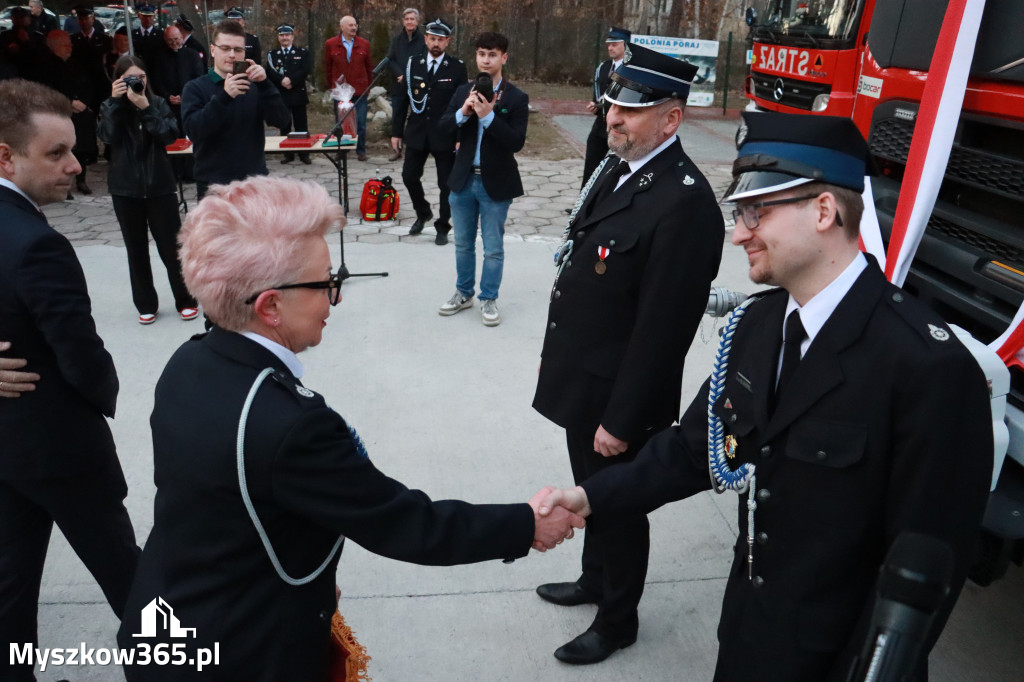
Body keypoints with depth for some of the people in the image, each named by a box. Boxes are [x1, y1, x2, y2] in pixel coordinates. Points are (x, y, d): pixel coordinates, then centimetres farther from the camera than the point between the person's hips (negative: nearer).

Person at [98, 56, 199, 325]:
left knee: (171, 247, 0)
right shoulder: (110, 107, 3)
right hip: (126, 190, 2)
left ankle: (186, 301, 13)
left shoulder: (158, 103, 1)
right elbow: (107, 136, -14)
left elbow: (170, 135, -13)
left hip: (160, 186, -1)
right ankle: (146, 305, 19)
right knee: (136, 249, 8)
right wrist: (115, 101, -18)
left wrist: (146, 108, -20)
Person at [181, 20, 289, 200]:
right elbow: (193, 130, -16)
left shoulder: (254, 86, 8)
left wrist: (264, 84, -19)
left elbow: (281, 121, -5)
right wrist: (224, 97, -26)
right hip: (213, 185, -2)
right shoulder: (195, 88, -1)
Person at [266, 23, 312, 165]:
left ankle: (304, 154, 7)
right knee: (284, 125, 5)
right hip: (280, 95, 2)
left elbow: (306, 70, -7)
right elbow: (270, 72, -1)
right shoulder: (272, 54, 12)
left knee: (301, 125, 1)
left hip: (298, 94, -1)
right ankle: (288, 154, 12)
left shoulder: (303, 53, 8)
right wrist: (282, 80, -18)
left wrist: (291, 80, -17)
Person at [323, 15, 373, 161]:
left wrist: (368, 86, 8)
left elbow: (369, 66, 11)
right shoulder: (330, 44, 2)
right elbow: (327, 67, 8)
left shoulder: (364, 44, 6)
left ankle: (361, 151, 13)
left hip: (360, 90, 1)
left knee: (360, 123, 2)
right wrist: (330, 86, 8)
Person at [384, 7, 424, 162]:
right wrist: (400, 75, -12)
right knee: (397, 118, 3)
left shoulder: (423, 40, -3)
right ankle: (396, 148, 9)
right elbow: (390, 60, 5)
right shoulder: (396, 39, 9)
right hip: (399, 86, 3)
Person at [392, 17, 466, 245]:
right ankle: (423, 213, 34)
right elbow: (402, 99, 5)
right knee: (409, 176, 7)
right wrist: (396, 131, 3)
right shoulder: (412, 64, 2)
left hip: (445, 135, -3)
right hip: (416, 133, 3)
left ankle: (442, 227, 20)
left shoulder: (457, 67, -5)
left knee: (446, 184, 5)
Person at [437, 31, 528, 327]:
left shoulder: (517, 98, -8)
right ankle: (463, 293, 32)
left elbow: (517, 142, -16)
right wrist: (462, 113, -18)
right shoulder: (463, 91, 4)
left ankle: (489, 299, 21)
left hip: (496, 183, -4)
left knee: (493, 247, 6)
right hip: (463, 179, 4)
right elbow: (442, 127, 1)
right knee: (463, 243, 16)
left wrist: (489, 116, -25)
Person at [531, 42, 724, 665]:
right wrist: (559, 356, 16)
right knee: (593, 492, 26)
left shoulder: (685, 203, -26)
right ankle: (595, 580, 50)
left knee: (618, 507, 12)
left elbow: (663, 327, -25)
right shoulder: (618, 170, 4)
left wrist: (621, 418, -20)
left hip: (618, 396, -8)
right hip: (583, 381, 8)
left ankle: (617, 621, 36)